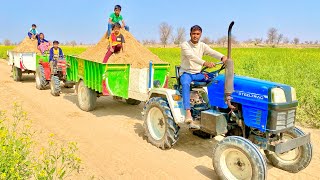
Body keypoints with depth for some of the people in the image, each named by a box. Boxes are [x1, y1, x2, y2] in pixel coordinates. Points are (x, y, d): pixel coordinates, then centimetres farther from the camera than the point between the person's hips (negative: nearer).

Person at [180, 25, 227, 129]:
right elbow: (191, 56, -27)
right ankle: (188, 114, -49)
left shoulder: (202, 46, 7)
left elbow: (212, 52, -13)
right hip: (186, 73, -5)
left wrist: (223, 57, -35)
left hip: (198, 74, 5)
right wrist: (205, 63, -44)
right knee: (185, 84, -39)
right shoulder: (184, 45, -8)